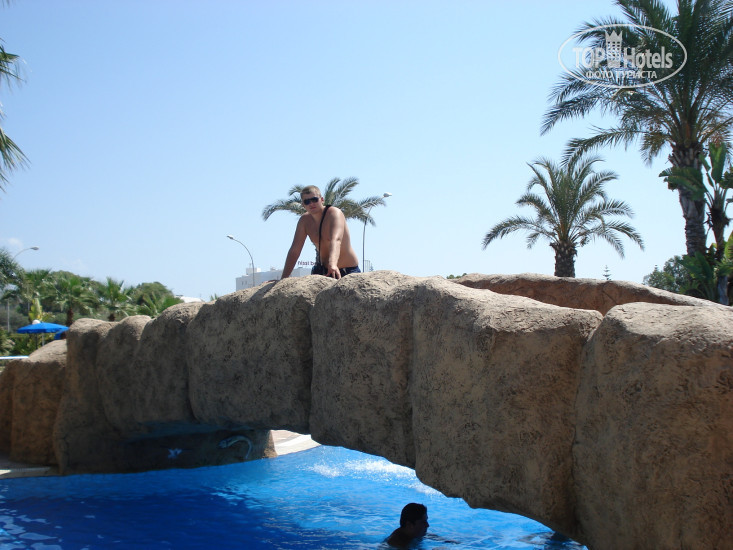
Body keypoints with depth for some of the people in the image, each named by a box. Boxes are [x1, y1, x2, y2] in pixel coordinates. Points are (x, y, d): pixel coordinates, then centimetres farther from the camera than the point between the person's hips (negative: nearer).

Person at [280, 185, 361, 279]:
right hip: (323, 270, 5)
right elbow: (294, 250, -4)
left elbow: (336, 240, -38)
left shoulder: (334, 213, -19)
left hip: (349, 271, -5)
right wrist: (284, 278, -13)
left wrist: (333, 264, -57)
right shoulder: (304, 220, -2)